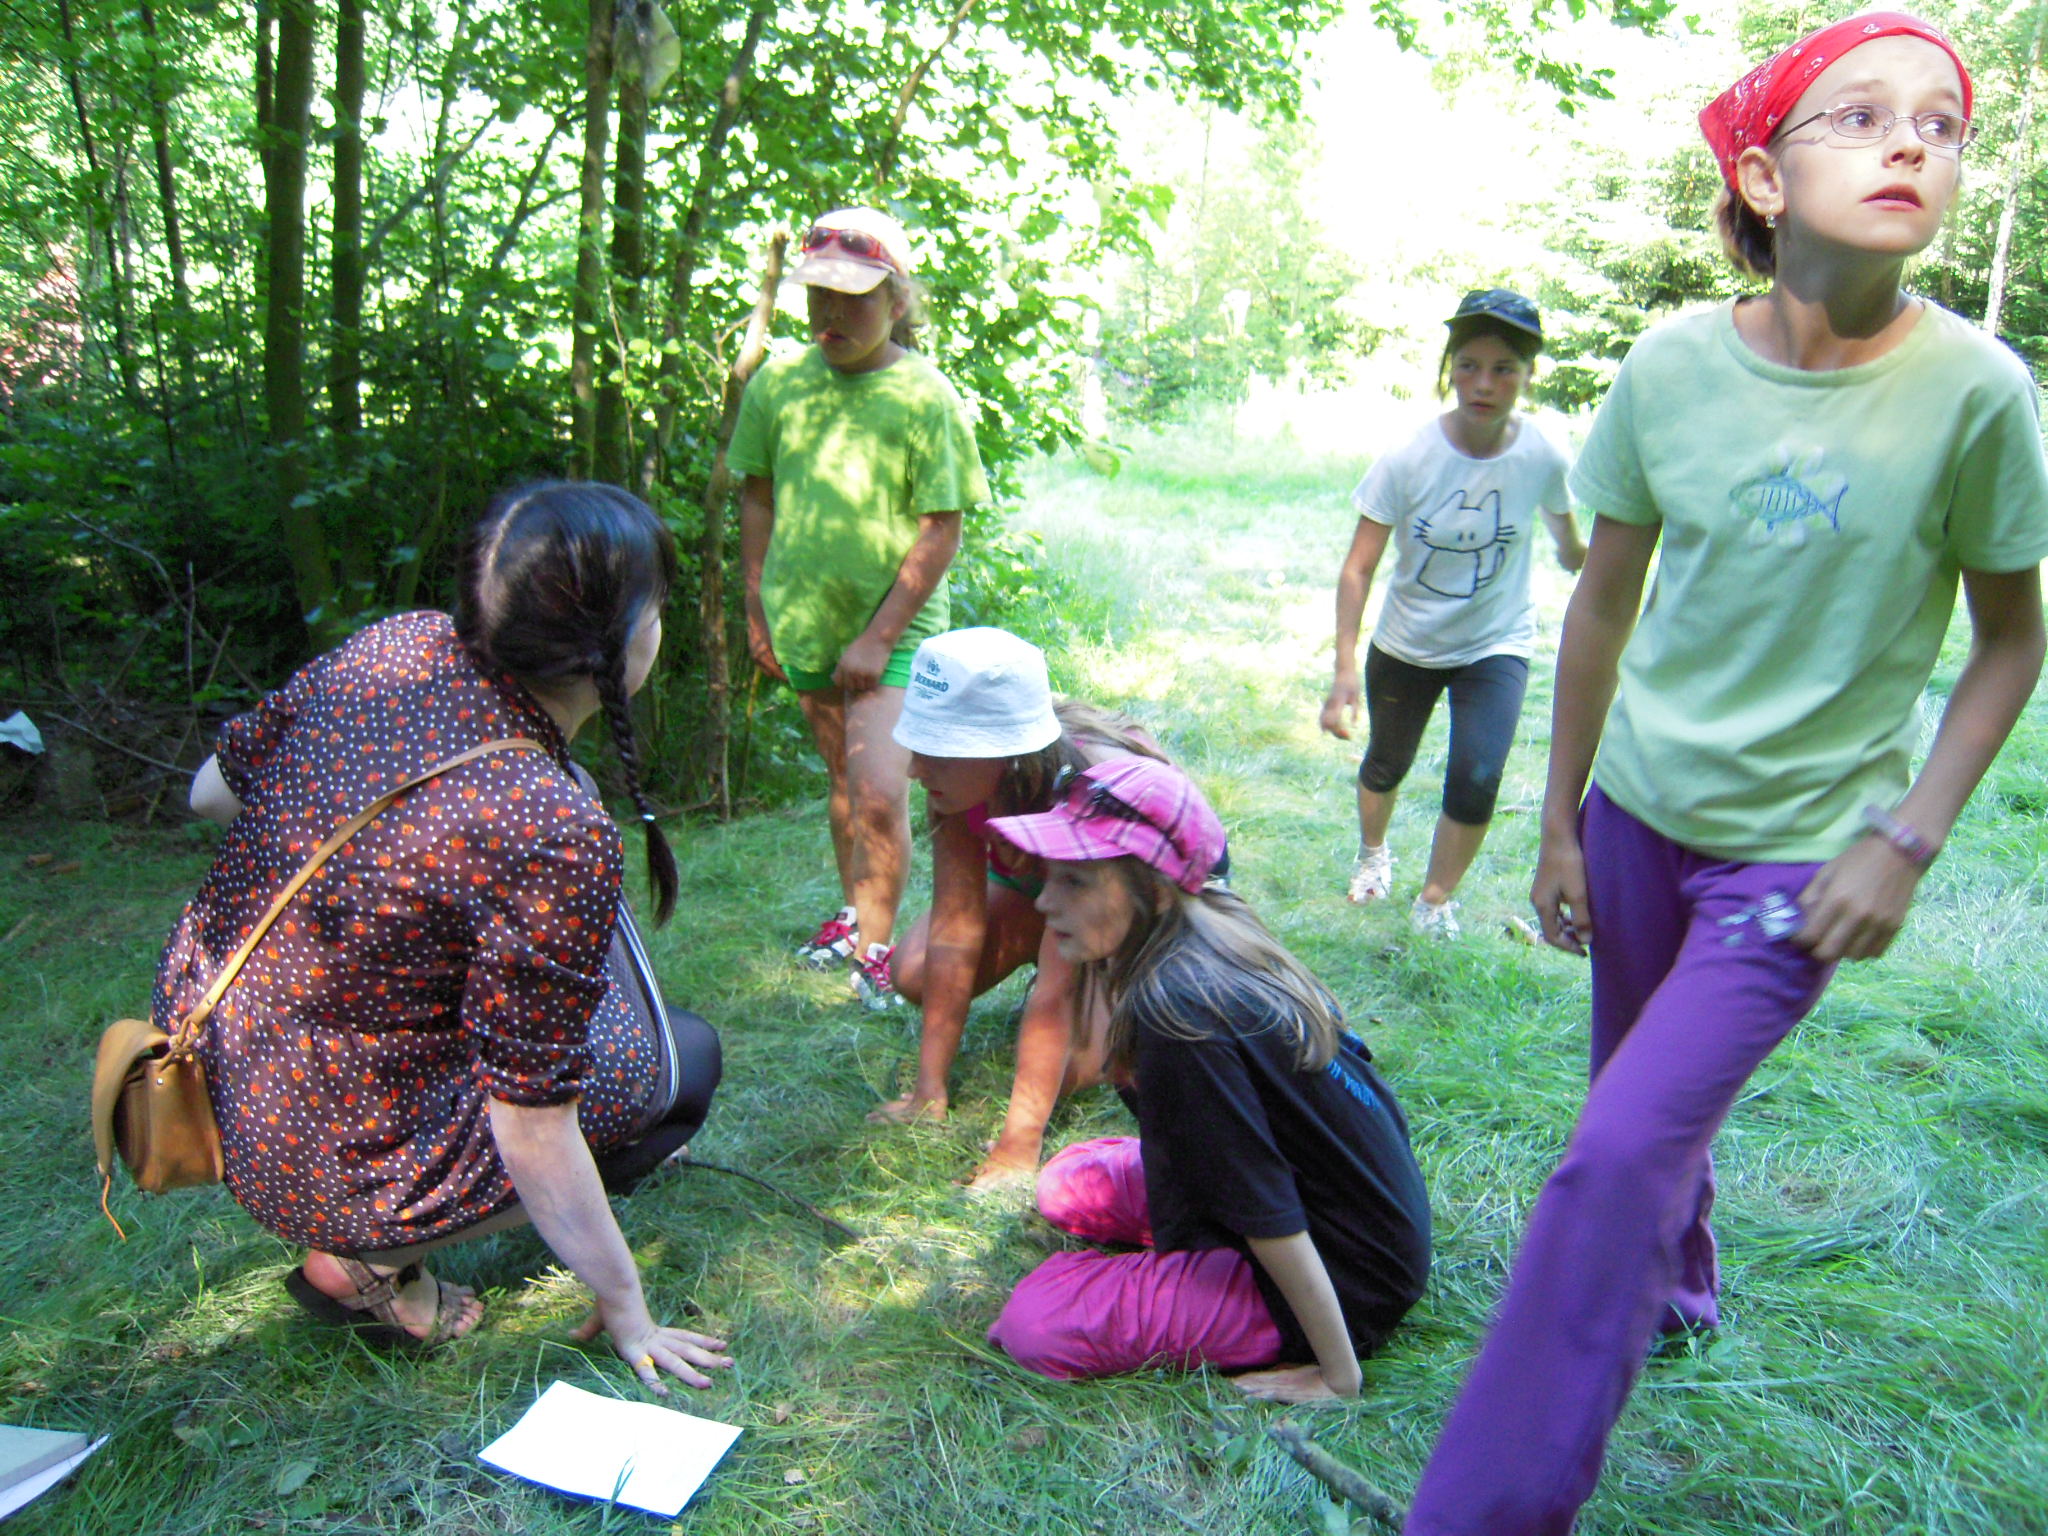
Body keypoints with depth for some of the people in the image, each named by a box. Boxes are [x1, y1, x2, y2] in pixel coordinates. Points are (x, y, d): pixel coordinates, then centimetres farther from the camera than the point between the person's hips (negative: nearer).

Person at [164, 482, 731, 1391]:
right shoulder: (553, 836, -30)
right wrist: (626, 1314, -6)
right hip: (328, 1169, -7)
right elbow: (532, 1134, -21)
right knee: (684, 1058, 10)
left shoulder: (397, 645, -11)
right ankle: (371, 1266, 6)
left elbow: (210, 792, 6)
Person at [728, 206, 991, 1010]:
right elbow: (757, 496, 10)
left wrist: (878, 637, -15)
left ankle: (876, 948, 6)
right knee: (842, 778, 19)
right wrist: (756, 609, 8)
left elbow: (940, 533, -12)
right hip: (805, 622, 4)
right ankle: (853, 911, 38)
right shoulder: (778, 382, 0)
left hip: (895, 629, -4)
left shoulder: (926, 398, -12)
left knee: (879, 796, -13)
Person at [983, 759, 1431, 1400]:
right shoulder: (1221, 926, -5)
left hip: (1346, 1275, -8)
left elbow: (1269, 1217, -25)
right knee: (1066, 1184, 12)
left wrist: (1338, 1377, -16)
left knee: (1036, 1326, -15)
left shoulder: (1177, 1015, -31)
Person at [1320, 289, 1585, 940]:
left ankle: (1436, 899, 9)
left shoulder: (1542, 457, -17)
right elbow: (1358, 568, -16)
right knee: (1386, 765, 16)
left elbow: (1561, 524, 8)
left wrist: (1576, 555, 28)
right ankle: (1372, 851, 51)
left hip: (1497, 646, 0)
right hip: (1406, 647, 0)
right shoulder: (1408, 460, -21)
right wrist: (1344, 669, -23)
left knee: (1476, 780, -17)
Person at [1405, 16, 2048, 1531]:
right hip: (1640, 814, 4)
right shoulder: (1674, 364, -7)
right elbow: (1605, 603, 2)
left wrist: (1907, 839, -10)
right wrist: (1561, 822, 5)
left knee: (1619, 1159, -11)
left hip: (1804, 851, -3)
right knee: (1649, 1106, 20)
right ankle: (1680, 1290, 53)